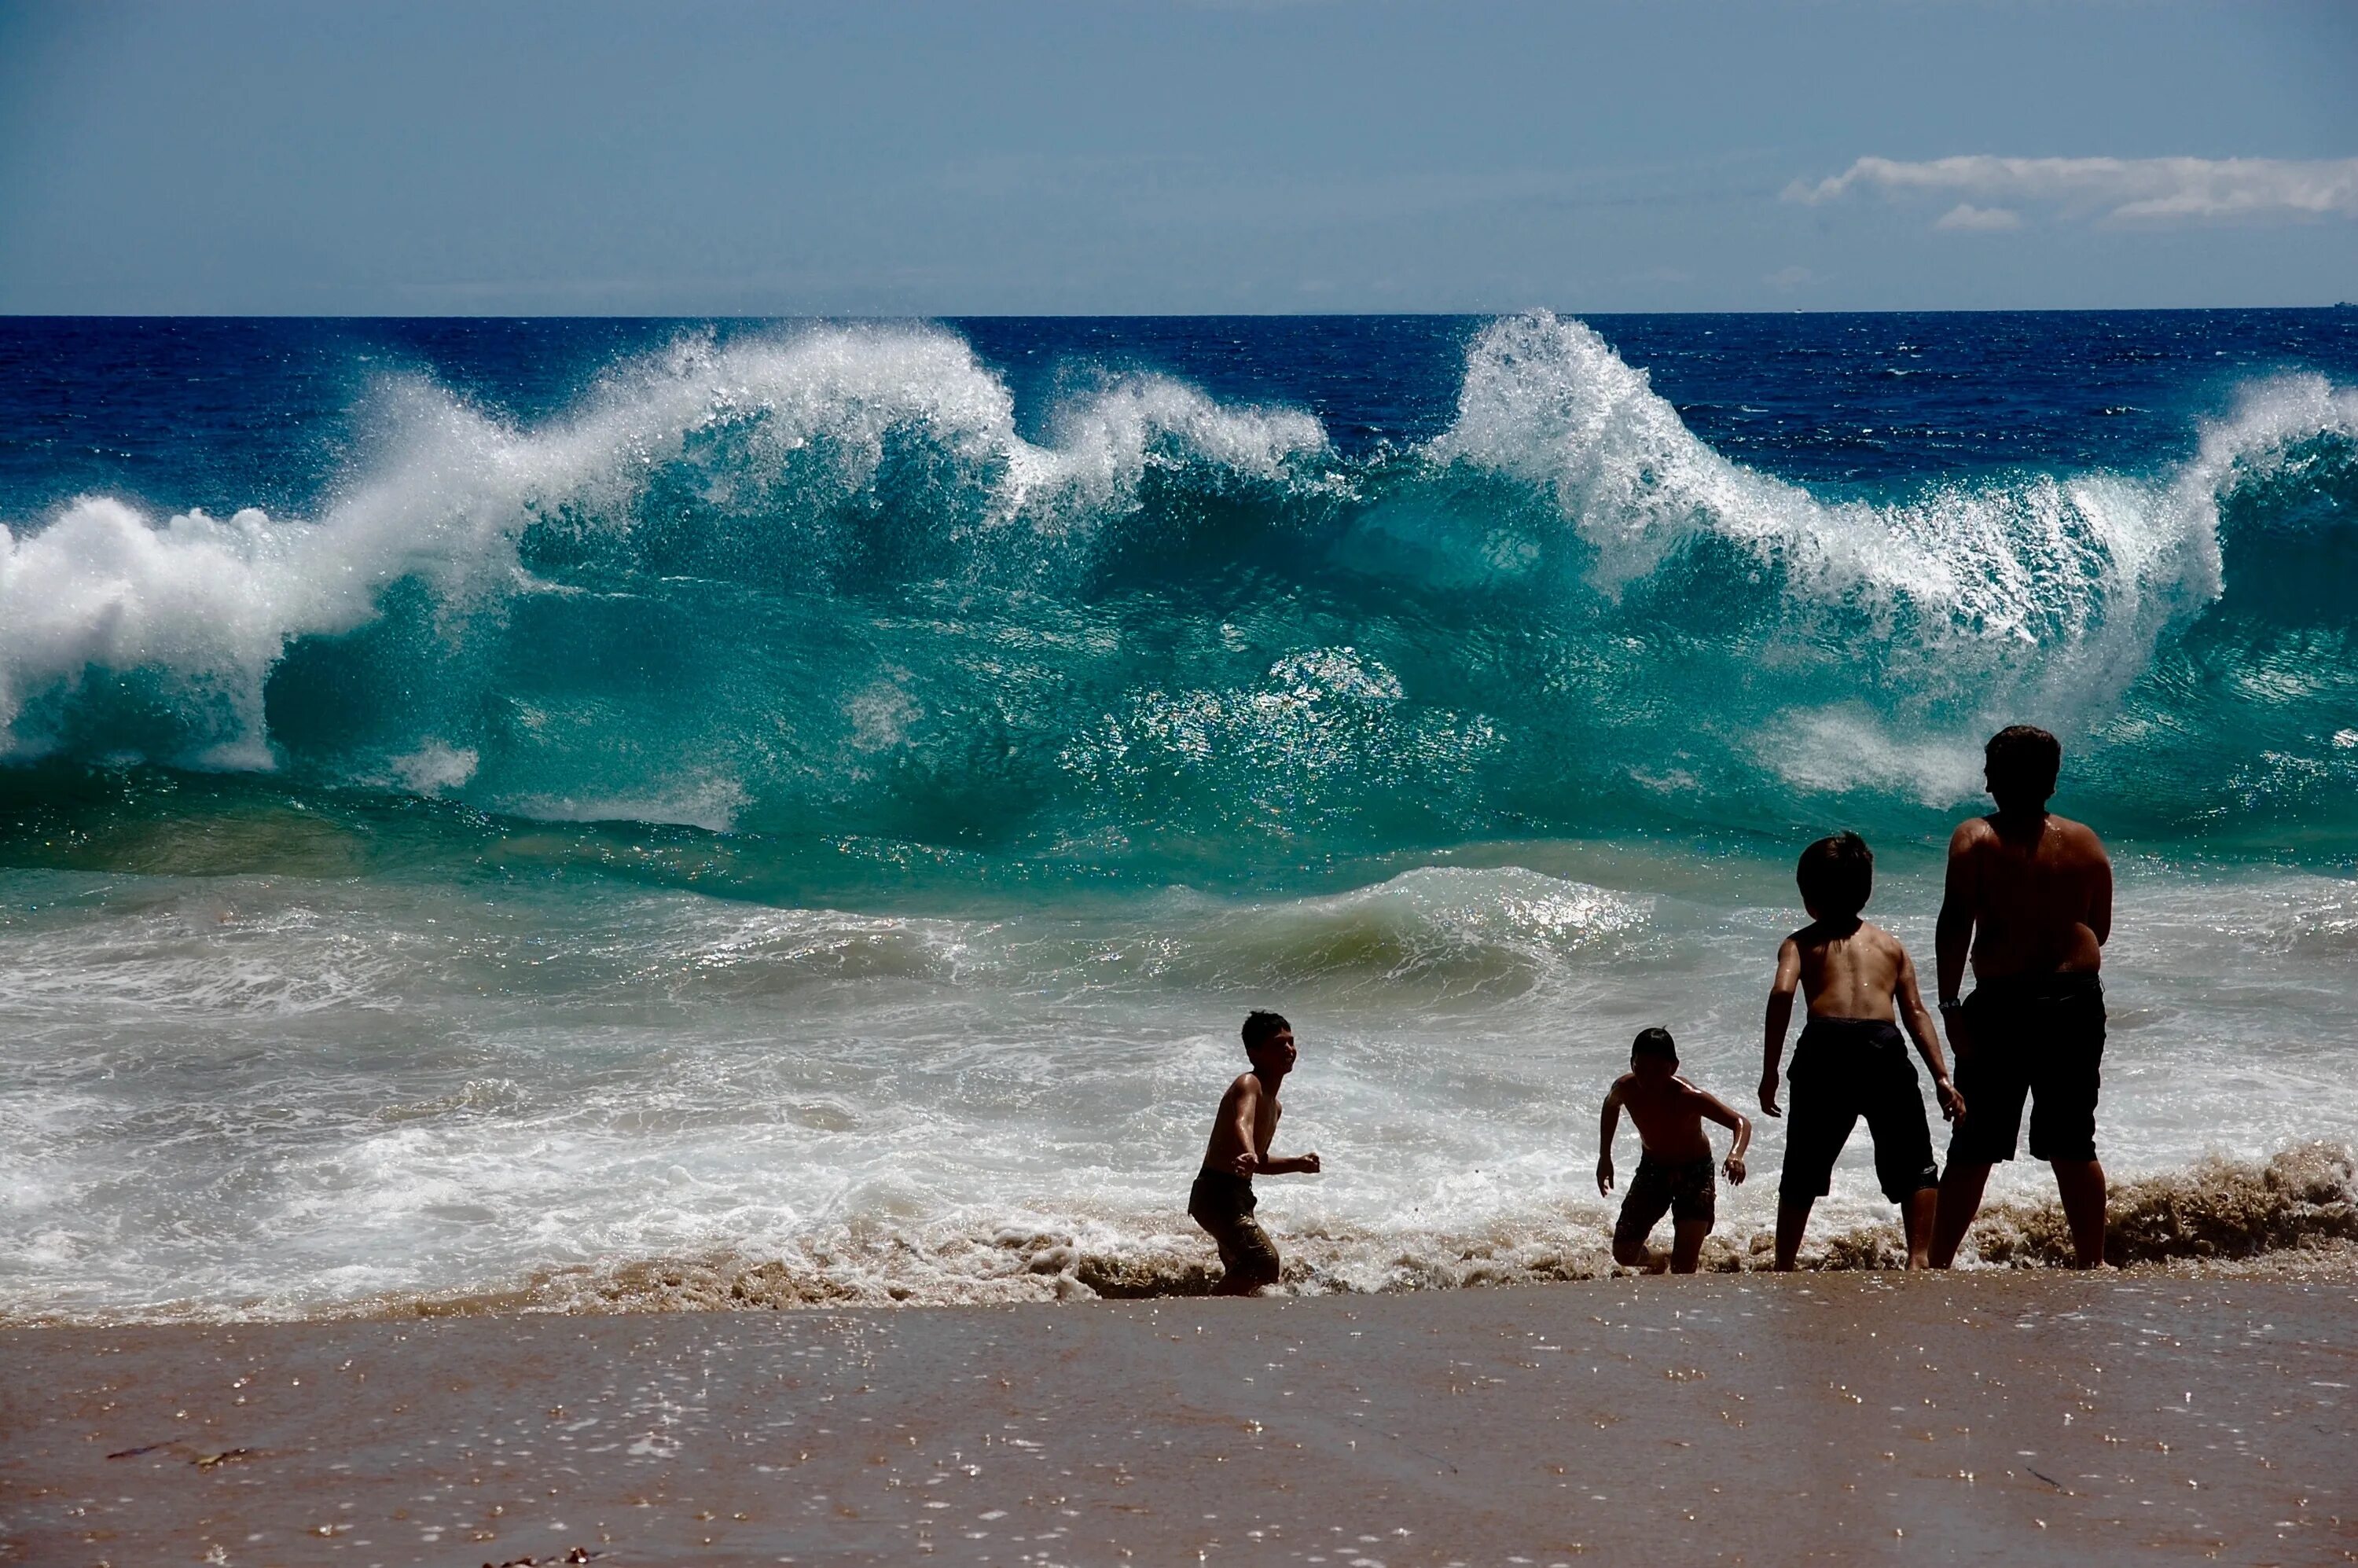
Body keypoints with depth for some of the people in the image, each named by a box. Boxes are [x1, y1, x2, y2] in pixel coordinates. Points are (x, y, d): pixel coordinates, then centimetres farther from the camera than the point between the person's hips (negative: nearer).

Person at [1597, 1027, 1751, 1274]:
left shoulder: (1687, 1097, -33)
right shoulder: (1626, 1089, -21)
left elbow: (1741, 1122, -32)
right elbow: (1611, 1105, 5)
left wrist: (1736, 1154, -53)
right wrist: (1605, 1157, 7)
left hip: (1694, 1171, -4)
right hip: (1652, 1168, 4)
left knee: (1684, 1264, -16)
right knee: (1624, 1254, 5)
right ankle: (1658, 1261, 39)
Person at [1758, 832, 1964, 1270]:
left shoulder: (1801, 943, 18)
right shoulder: (1890, 944, 25)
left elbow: (1782, 992, -1)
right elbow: (1916, 1012, 15)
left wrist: (1769, 1072, -1)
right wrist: (1941, 1077, 11)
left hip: (1825, 1046, -1)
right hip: (1884, 1047, 1)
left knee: (1804, 1171, 12)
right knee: (1914, 1168, 12)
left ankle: (1783, 1268, 13)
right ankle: (1919, 1258, -2)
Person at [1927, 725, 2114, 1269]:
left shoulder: (1975, 841, -4)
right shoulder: (2085, 843, 7)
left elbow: (1955, 927, -13)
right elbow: (2100, 928, 13)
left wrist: (1949, 1006, -12)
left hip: (2004, 1005, -3)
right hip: (2077, 1001, 3)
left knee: (1974, 1150, 2)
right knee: (2073, 1148, 12)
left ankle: (1938, 1265, 4)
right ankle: (2091, 1264, 16)